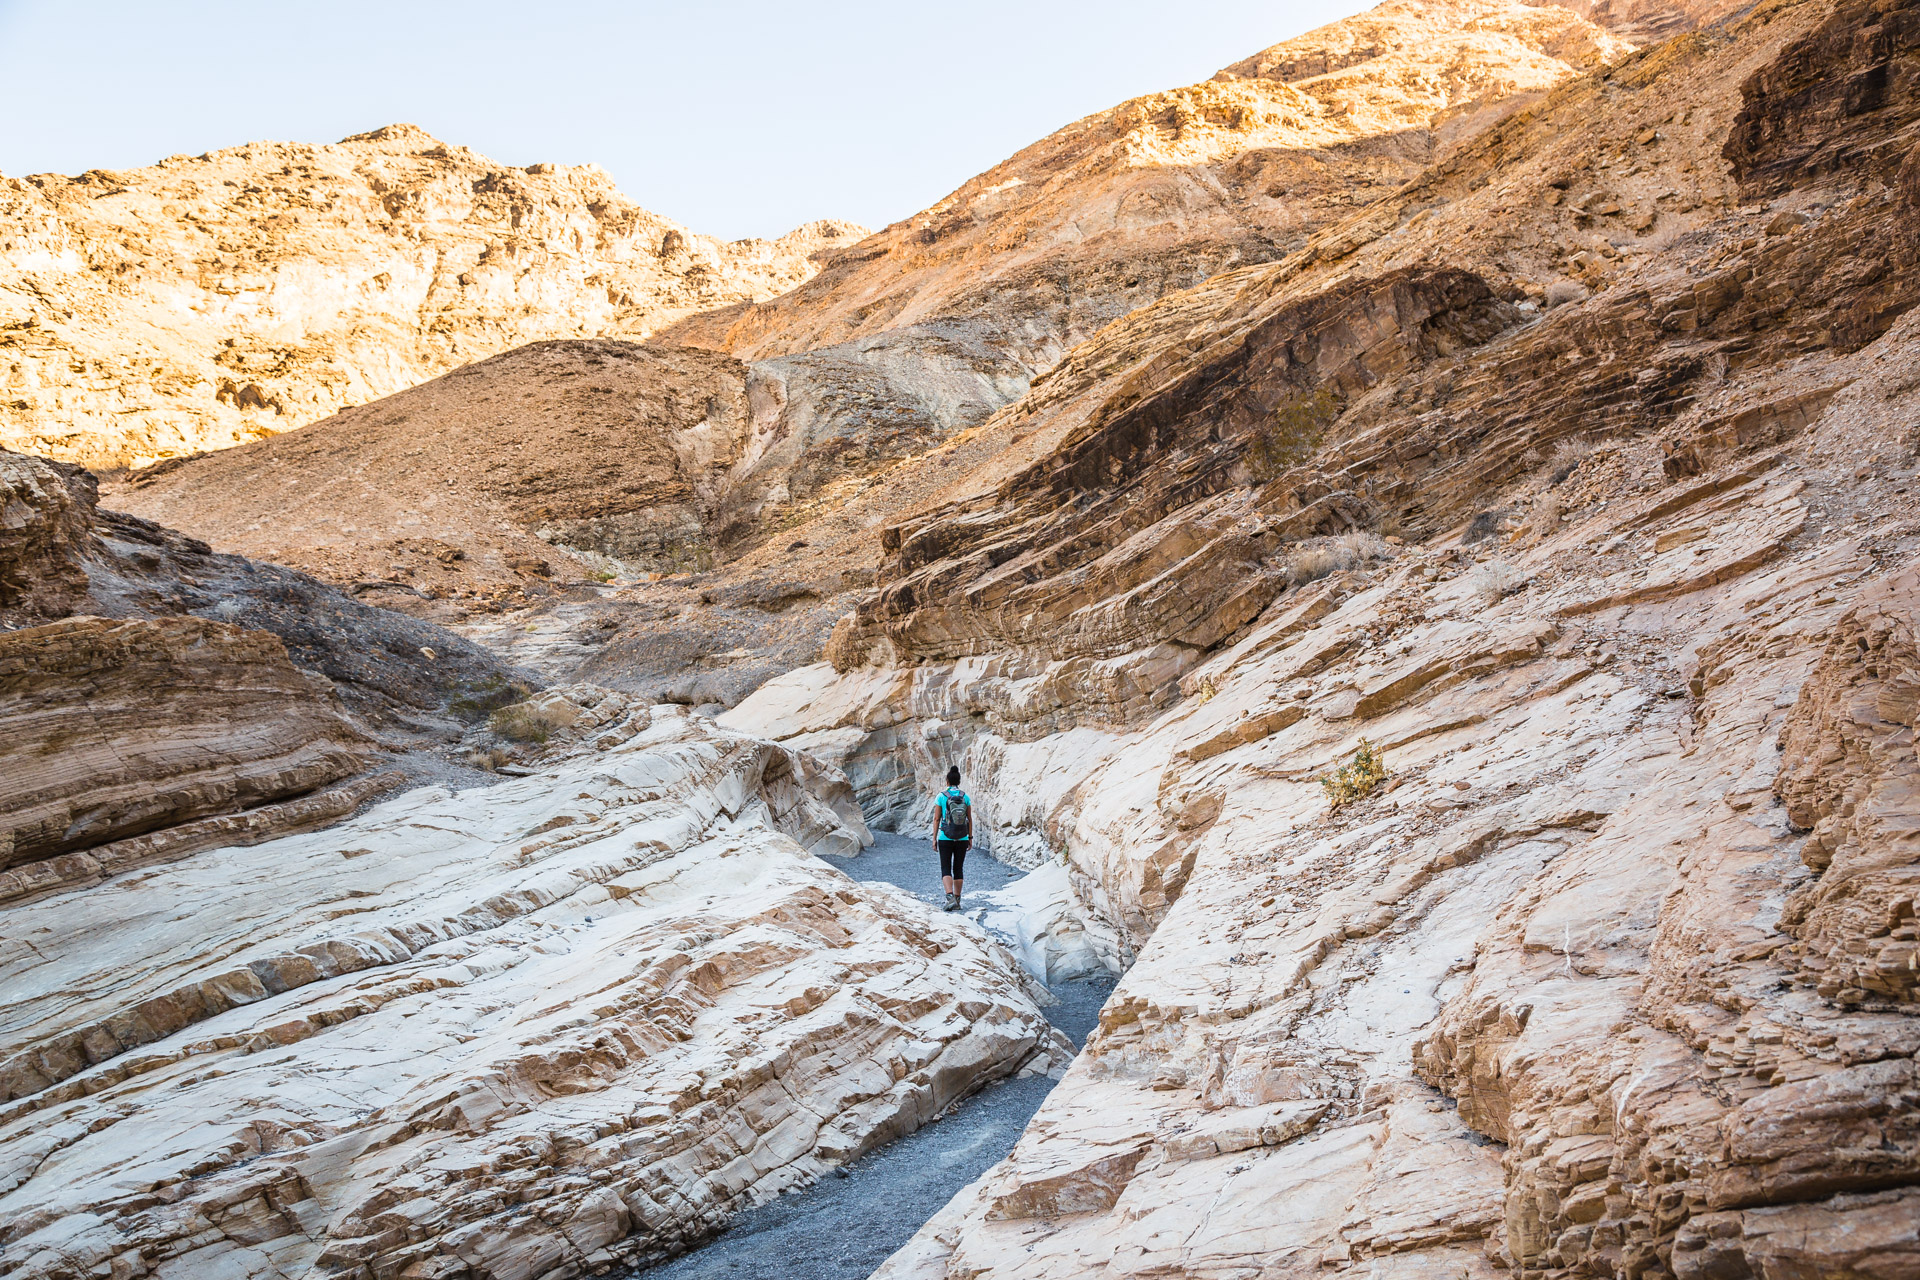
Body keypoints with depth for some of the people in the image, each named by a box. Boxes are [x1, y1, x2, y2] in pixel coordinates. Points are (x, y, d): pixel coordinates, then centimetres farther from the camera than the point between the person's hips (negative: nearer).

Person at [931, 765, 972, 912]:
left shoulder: (941, 797, -7)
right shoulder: (965, 797, 0)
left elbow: (936, 819, -6)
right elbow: (969, 819, 3)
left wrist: (934, 839, 0)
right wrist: (970, 837, 11)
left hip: (945, 839, -2)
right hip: (962, 839, 2)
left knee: (946, 870, 2)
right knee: (959, 870, 13)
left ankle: (950, 898, -20)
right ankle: (957, 901, 15)